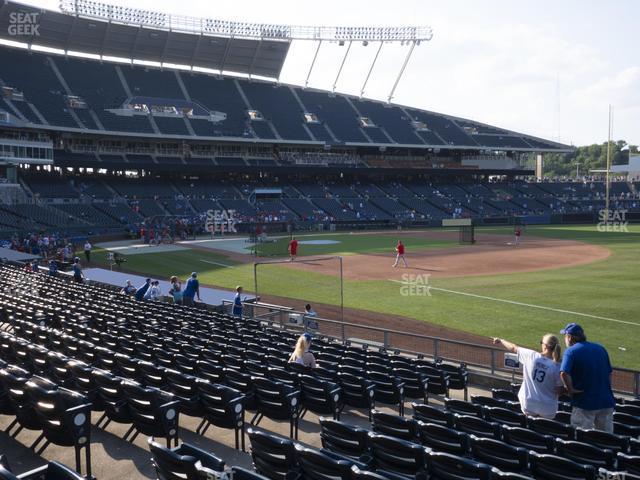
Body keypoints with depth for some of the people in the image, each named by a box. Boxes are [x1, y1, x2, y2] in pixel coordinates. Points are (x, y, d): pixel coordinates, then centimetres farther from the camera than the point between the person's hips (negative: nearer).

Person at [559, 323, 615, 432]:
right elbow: (609, 373, 16)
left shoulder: (571, 351, -9)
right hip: (606, 402, 6)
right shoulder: (601, 348, 10)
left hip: (585, 403, -6)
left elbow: (564, 373, -25)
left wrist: (570, 389, -12)